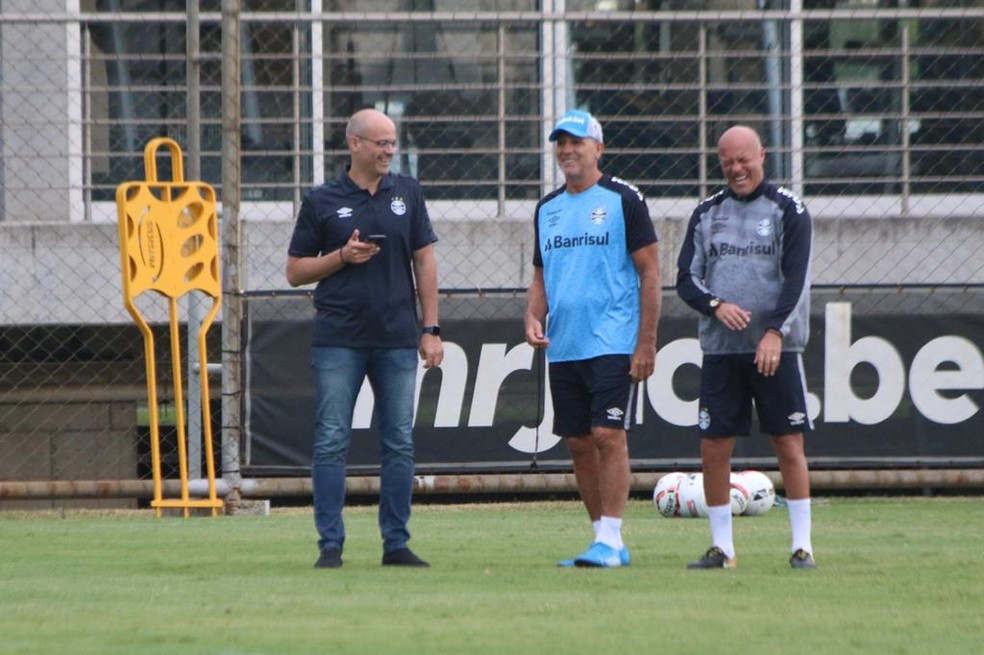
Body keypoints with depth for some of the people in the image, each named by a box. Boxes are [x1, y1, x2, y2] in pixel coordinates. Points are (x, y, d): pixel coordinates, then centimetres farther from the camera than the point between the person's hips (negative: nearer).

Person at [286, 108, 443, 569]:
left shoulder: (407, 193, 10)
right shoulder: (321, 201, 3)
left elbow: (424, 262, 11)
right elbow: (295, 271, 6)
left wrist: (430, 329, 5)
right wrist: (341, 257, -10)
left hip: (398, 339, 2)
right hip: (338, 340, -2)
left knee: (399, 444, 4)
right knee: (331, 442, -4)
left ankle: (396, 544, 10)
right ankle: (330, 545, 0)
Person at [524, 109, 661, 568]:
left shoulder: (622, 200, -3)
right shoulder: (547, 209, 15)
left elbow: (650, 272, -5)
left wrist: (646, 343, -11)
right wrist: (533, 318, 1)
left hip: (613, 344, -6)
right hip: (562, 349, 6)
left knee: (608, 436, -13)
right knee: (578, 444, 6)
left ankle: (610, 540, -12)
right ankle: (606, 541, 13)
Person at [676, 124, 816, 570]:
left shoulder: (789, 211, 2)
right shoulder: (706, 214, 12)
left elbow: (795, 277, -6)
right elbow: (686, 280, 10)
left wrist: (775, 331, -18)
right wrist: (716, 305, -10)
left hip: (776, 349, -3)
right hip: (720, 350, 3)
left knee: (789, 446, -4)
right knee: (713, 448, 0)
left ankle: (802, 545, 1)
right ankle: (722, 547, 7)